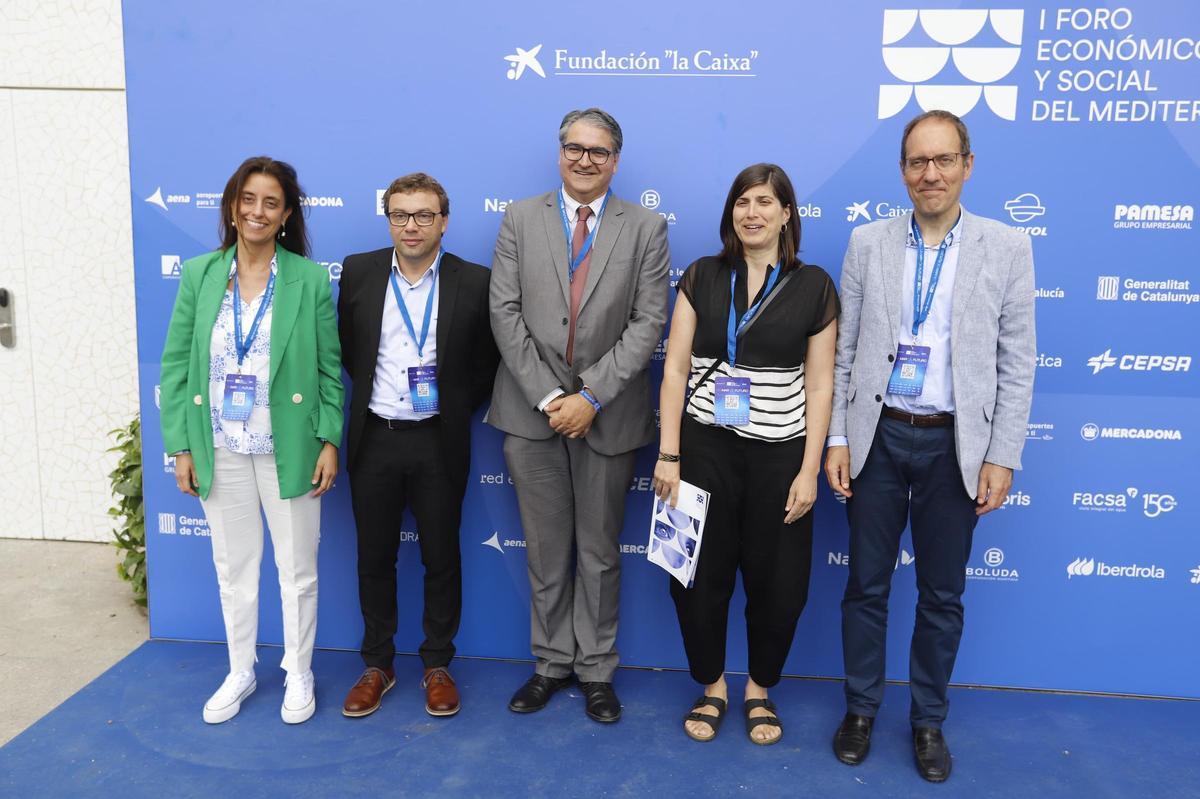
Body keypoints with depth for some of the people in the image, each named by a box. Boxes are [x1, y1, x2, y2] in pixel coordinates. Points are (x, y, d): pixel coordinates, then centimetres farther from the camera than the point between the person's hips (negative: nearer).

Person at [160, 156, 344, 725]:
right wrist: (180, 446, -2)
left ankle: (298, 674, 29)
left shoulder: (309, 279, -4)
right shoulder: (199, 275, 1)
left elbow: (329, 367, -2)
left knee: (297, 568, 10)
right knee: (233, 568, 15)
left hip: (288, 448, -2)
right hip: (220, 450, 2)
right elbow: (176, 364, 2)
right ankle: (240, 672, 34)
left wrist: (330, 442, -7)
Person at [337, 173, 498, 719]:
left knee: (441, 557, 9)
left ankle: (438, 665, 26)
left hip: (438, 442, -2)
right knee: (374, 557, 12)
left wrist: (457, 406, -1)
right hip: (374, 438, 2)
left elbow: (486, 362, 4)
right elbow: (346, 347, 13)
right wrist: (373, 390, 9)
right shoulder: (358, 271, 0)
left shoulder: (473, 282, -5)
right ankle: (377, 666, 28)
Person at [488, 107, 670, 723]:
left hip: (609, 412, -1)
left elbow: (648, 322, -5)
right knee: (546, 549, 11)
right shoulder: (520, 218, 4)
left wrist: (592, 396, -14)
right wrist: (547, 397, -11)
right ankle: (552, 661, 29)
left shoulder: (646, 228, 2)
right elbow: (505, 312, -2)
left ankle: (596, 669, 27)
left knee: (600, 551, 11)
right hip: (533, 410, 1)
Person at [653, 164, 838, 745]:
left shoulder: (814, 286, 0)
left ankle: (760, 688, 33)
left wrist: (809, 469, -5)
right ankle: (711, 686, 30)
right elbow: (675, 367, 0)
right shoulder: (701, 277, 3)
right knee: (700, 574, 8)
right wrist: (668, 455, -6)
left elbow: (820, 385, 0)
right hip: (706, 446, 1)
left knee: (776, 581, 8)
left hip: (779, 452, 0)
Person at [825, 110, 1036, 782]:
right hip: (878, 437, 1)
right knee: (867, 583, 11)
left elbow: (1017, 365, -1)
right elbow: (844, 351, 3)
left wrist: (1002, 457, -5)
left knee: (943, 593, 11)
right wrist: (837, 438, -2)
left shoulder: (1008, 249, -1)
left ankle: (929, 721, 30)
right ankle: (861, 709, 29)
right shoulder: (868, 243, 2)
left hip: (956, 444, 0)